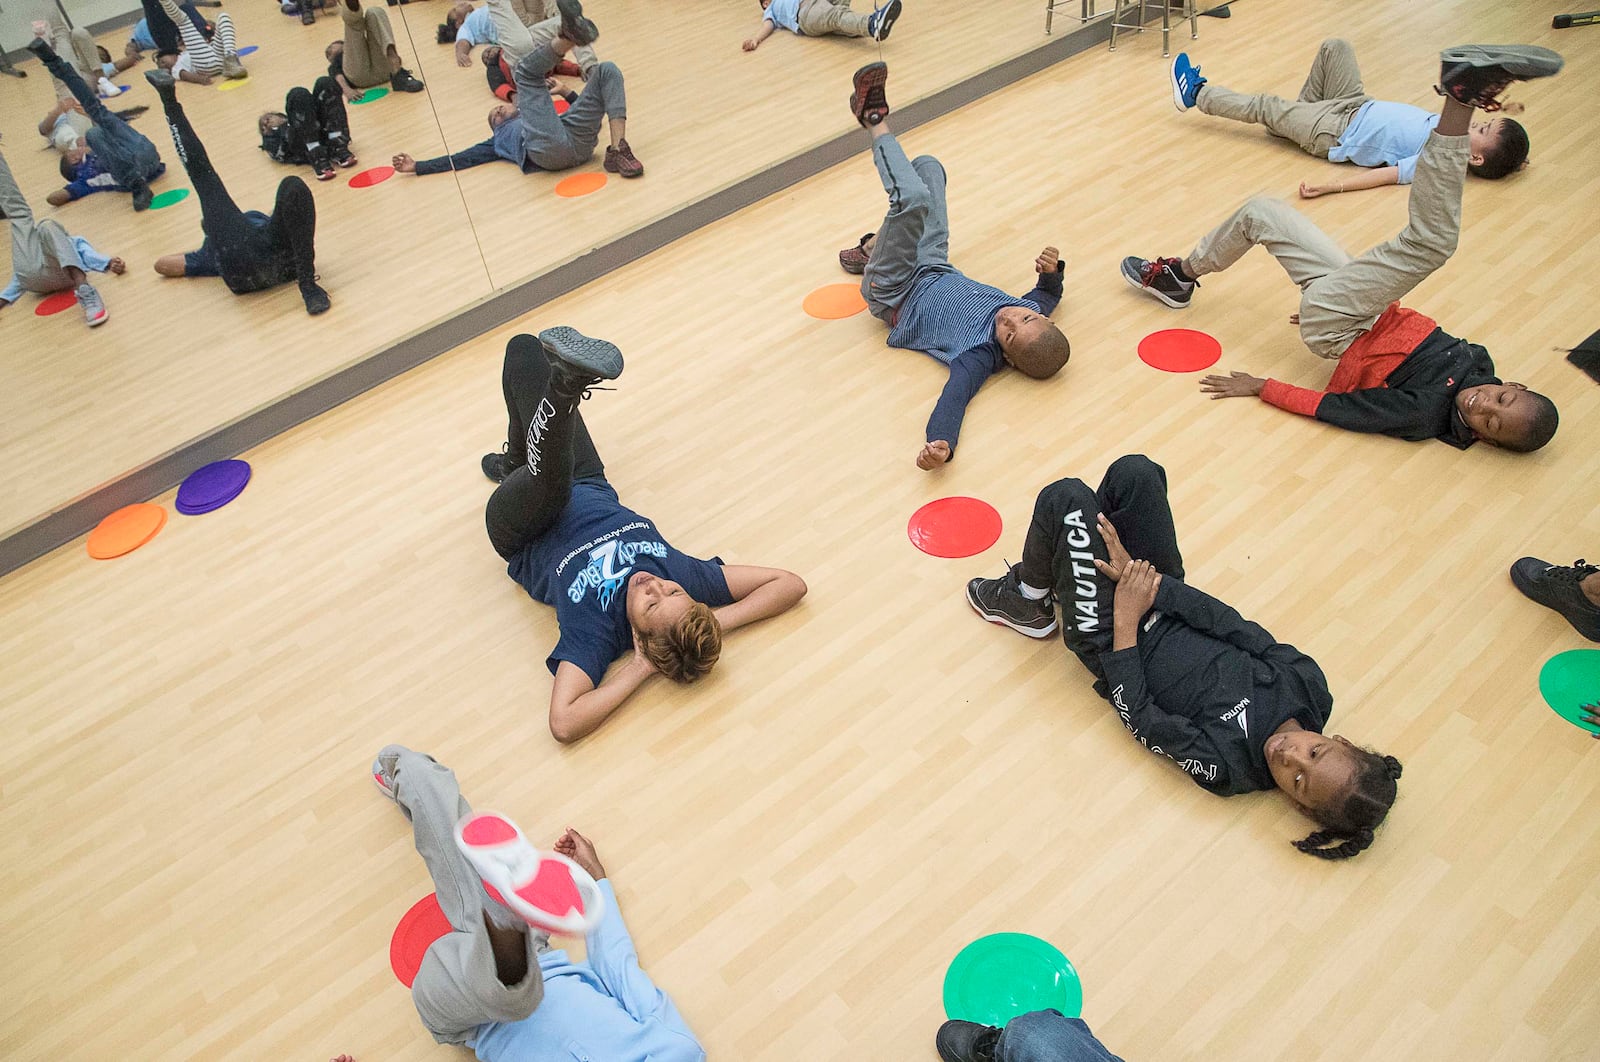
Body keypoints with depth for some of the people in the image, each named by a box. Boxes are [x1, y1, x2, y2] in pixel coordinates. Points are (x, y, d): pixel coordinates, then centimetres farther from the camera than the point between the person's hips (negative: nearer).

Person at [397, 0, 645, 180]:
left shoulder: (546, 116, 46)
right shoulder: (500, 138, 39)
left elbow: (582, 111, 39)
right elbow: (465, 157, 32)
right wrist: (418, 166, 28)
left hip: (577, 137, 3)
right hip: (547, 147, -3)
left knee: (607, 70, -1)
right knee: (526, 69, -5)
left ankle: (618, 151, -27)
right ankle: (569, 36, -40)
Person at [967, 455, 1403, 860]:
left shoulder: (1223, 769, -28)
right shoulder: (1310, 688, -18)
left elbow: (1138, 713, -20)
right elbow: (1236, 627, -16)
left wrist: (1126, 623, -21)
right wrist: (1145, 579, -19)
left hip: (1112, 641, -6)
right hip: (1159, 601, 6)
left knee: (1065, 498, -21)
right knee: (1134, 471, -8)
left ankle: (1027, 606, 14)